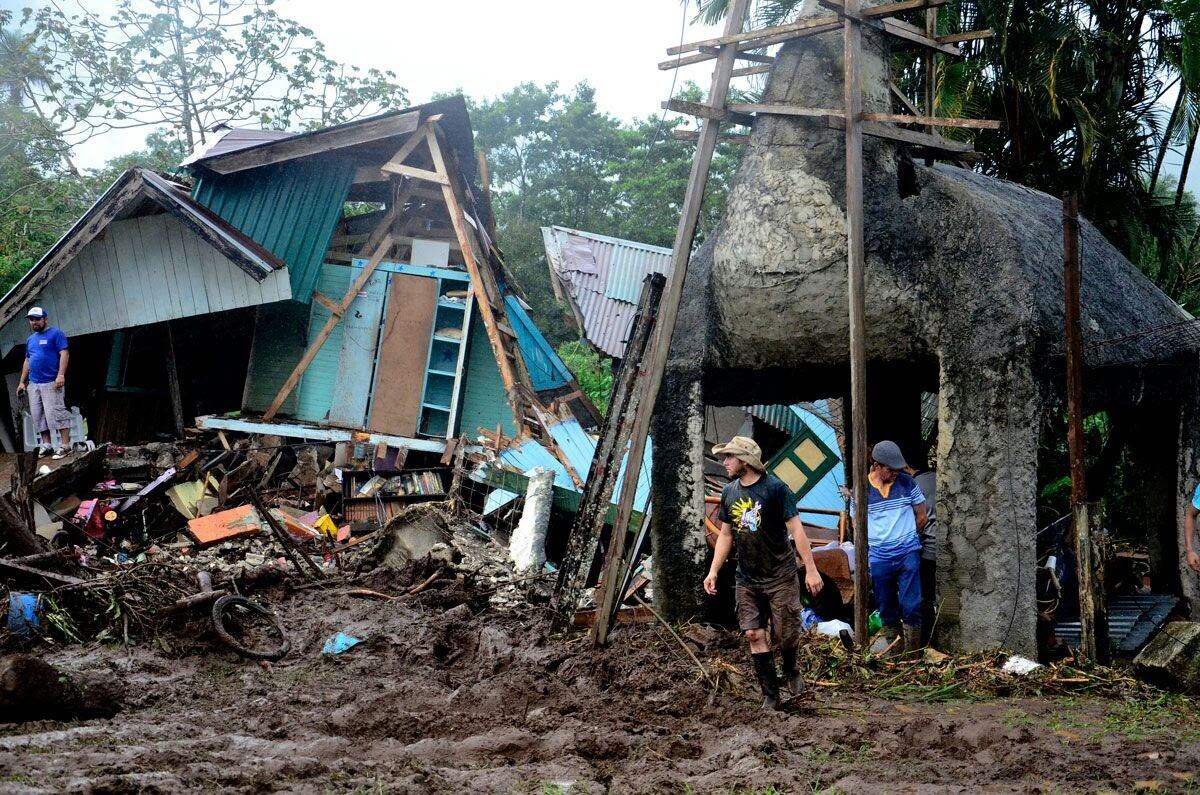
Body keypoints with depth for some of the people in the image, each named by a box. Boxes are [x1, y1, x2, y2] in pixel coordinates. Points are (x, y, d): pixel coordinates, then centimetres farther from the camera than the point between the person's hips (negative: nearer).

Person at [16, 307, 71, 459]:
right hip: (33, 384, 8)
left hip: (51, 383, -8)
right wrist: (22, 382, 20)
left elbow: (64, 354, -12)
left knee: (56, 413, -12)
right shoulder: (30, 339, 20)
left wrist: (61, 374, -22)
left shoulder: (55, 334, -3)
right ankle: (46, 445, 12)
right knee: (38, 416, 6)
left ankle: (65, 445, -10)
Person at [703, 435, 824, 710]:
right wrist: (713, 571, 8)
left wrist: (811, 569, -15)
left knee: (786, 634, -2)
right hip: (747, 579, 5)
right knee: (754, 634, 0)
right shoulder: (730, 492, 5)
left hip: (780, 576, -5)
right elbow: (725, 535, 14)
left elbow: (796, 529, -12)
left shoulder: (774, 488, -13)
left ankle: (791, 671, 30)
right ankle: (770, 695, 8)